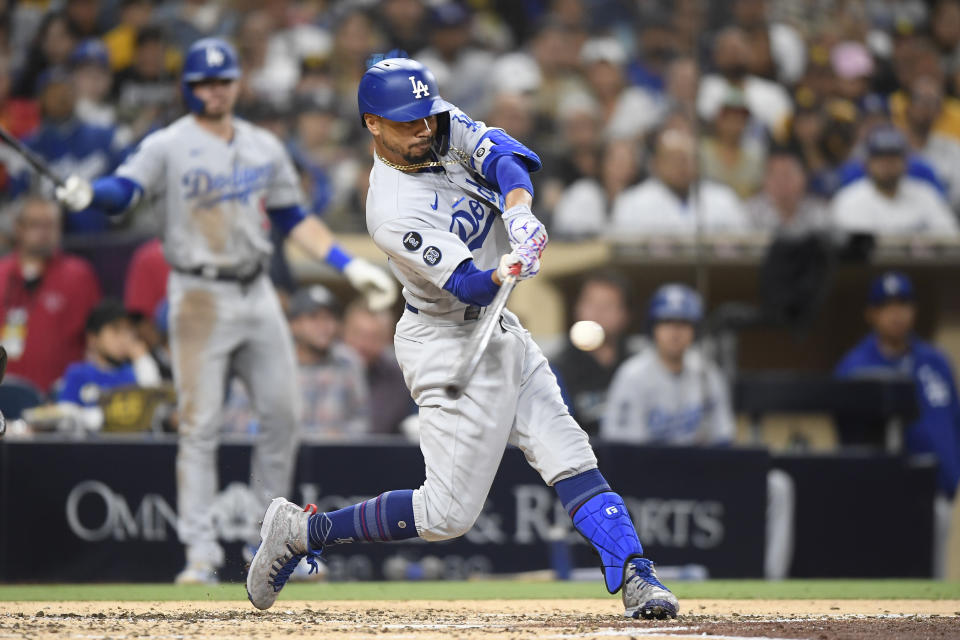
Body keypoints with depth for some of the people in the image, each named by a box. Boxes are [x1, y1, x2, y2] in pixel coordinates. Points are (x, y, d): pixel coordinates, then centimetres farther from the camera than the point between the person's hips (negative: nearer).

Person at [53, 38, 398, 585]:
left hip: (257, 293, 5)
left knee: (283, 414, 7)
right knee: (200, 426, -6)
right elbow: (125, 188, -21)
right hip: (200, 298, -5)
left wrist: (350, 265, 11)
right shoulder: (168, 146, -5)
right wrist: (88, 194, -43)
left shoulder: (265, 148, 11)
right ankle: (201, 553, -5)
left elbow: (294, 218, 18)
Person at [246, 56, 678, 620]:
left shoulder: (444, 126, -3)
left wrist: (519, 210, -34)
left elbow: (505, 155, -15)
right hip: (450, 343, -8)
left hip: (500, 331, 8)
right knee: (448, 514, -5)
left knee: (569, 456, 0)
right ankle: (302, 532, 7)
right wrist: (509, 272, -48)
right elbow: (468, 285, -28)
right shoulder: (394, 213, -26)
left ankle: (635, 577, -3)